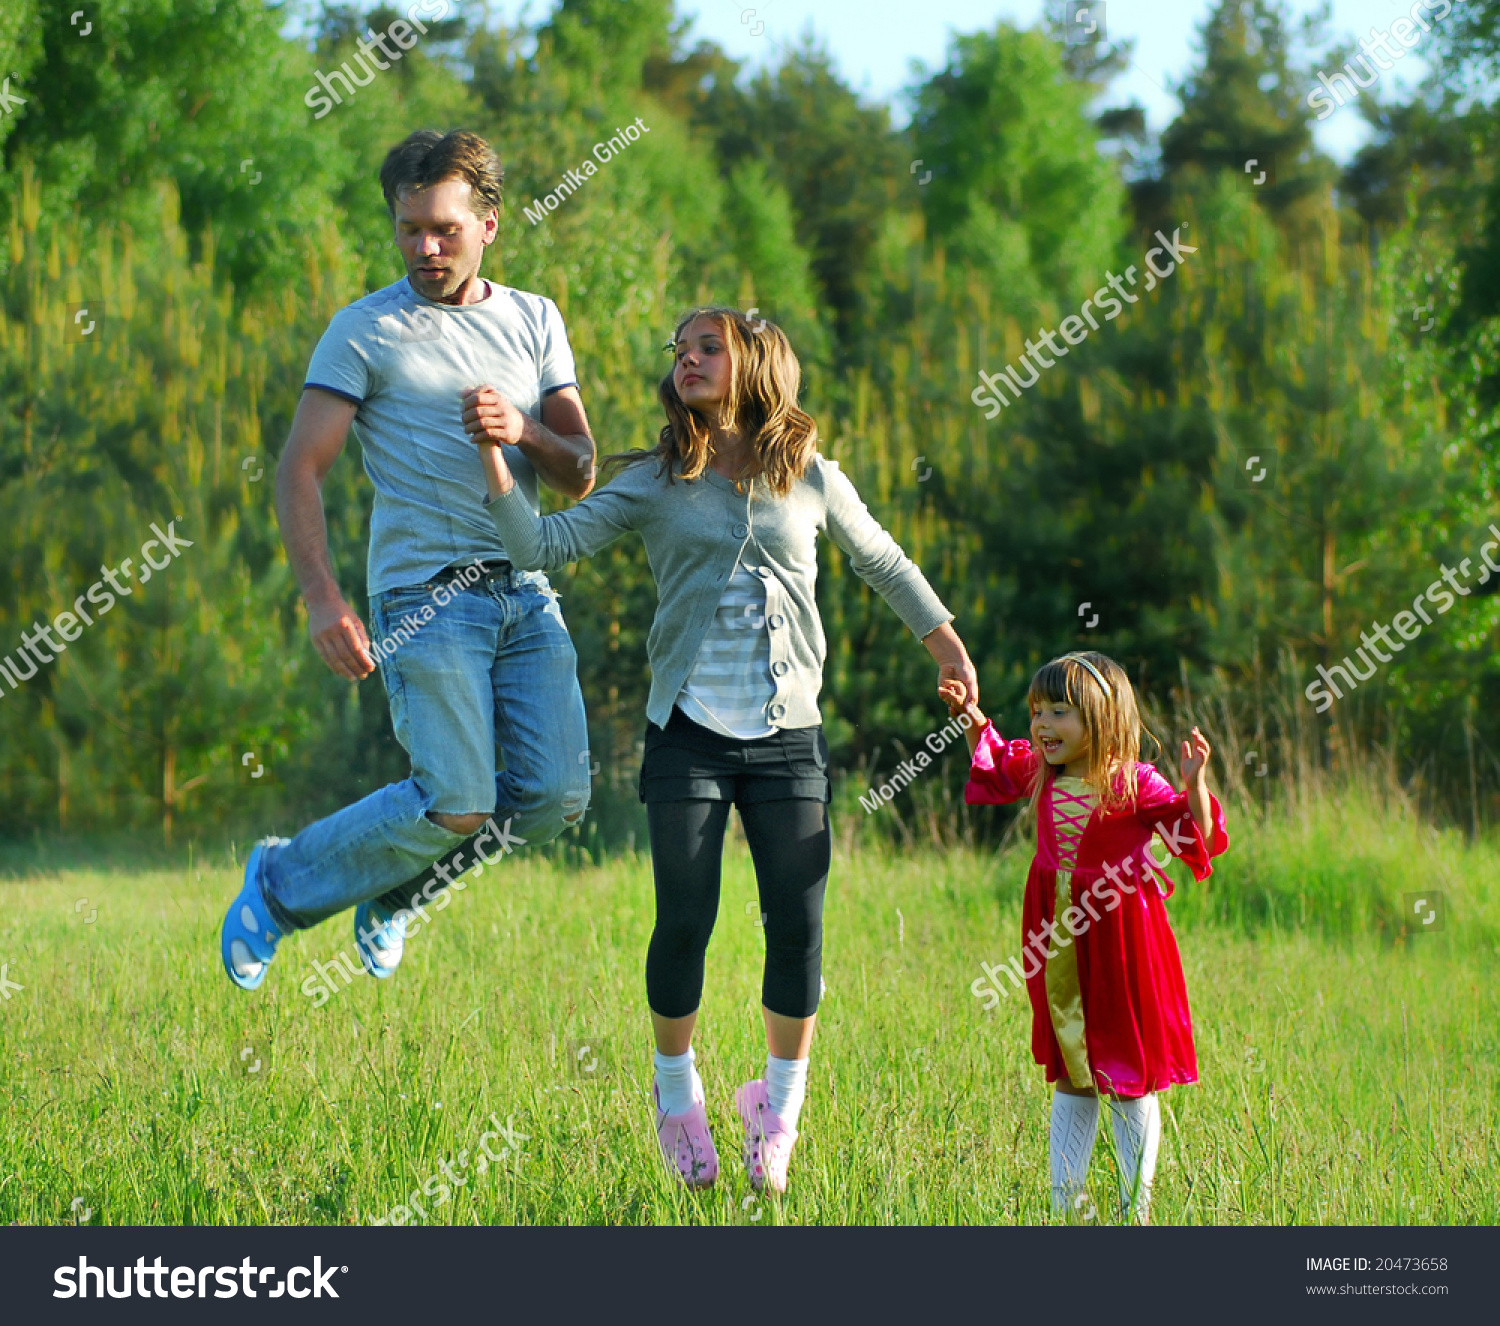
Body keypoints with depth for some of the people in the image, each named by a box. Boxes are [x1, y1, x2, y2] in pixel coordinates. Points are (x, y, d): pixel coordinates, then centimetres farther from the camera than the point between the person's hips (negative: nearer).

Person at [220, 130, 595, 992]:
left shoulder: (536, 322, 15)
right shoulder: (366, 330, 2)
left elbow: (581, 475, 14)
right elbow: (299, 471, -3)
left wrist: (524, 432, -9)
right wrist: (323, 597, -16)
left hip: (527, 595, 5)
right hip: (426, 596, -5)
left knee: (556, 797, -6)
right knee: (455, 806, -15)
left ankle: (390, 888, 19)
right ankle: (282, 885, 9)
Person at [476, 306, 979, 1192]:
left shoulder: (812, 479, 6)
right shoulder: (652, 485, 3)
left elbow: (882, 561, 21)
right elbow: (545, 545, -7)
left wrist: (945, 642, 28)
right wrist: (495, 456, -19)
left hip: (789, 734, 1)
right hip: (691, 729, -1)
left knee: (798, 925, -2)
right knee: (685, 921, -2)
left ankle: (779, 1107, 18)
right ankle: (678, 1096, 21)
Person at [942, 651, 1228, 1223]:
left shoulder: (1133, 784, -14)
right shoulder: (1039, 773, 4)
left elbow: (1197, 838, -15)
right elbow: (994, 763, 26)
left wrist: (1194, 784, -30)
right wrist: (972, 717, 14)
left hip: (1119, 937, -5)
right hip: (1059, 942, 5)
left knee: (1128, 1079, 3)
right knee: (1070, 1078, 13)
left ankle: (1136, 1207, 10)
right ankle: (1064, 1199, 19)